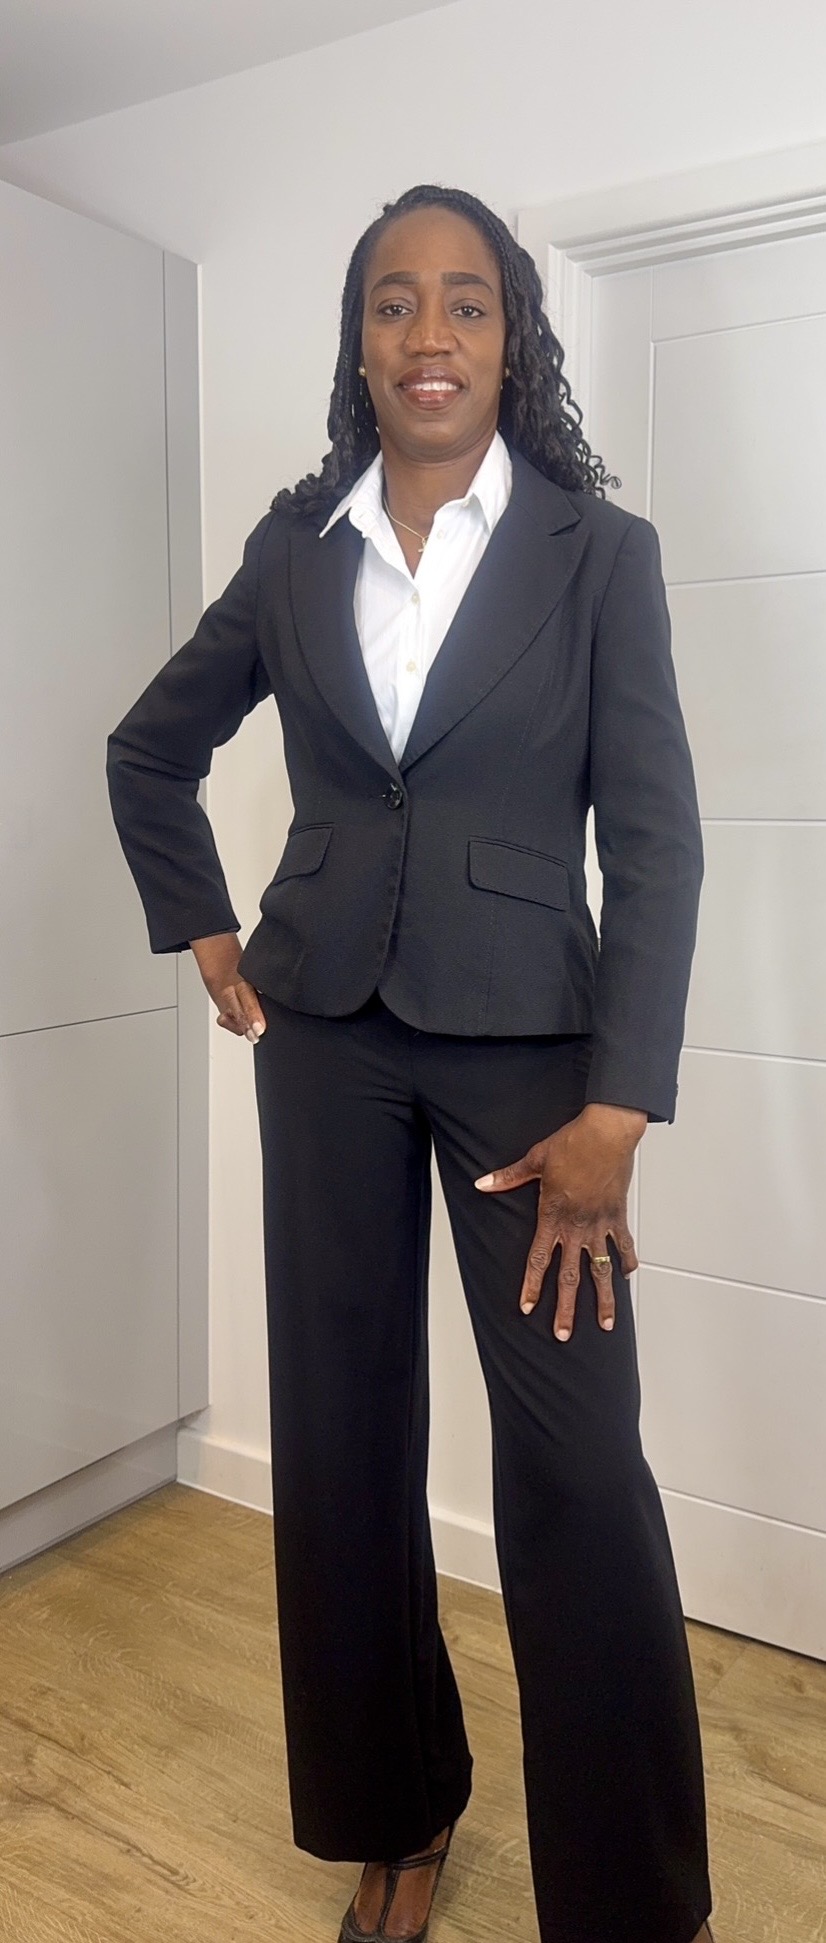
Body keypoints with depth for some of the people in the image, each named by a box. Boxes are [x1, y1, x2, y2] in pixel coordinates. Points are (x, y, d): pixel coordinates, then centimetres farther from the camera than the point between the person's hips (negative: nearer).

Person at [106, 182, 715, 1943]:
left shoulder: (599, 550, -2)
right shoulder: (294, 545, 7)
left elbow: (653, 840, -7)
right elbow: (150, 751, 19)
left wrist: (616, 1112, -15)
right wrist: (208, 941, 9)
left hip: (525, 1035, -3)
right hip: (327, 1035, 3)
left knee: (578, 1463, -4)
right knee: (342, 1430, 10)